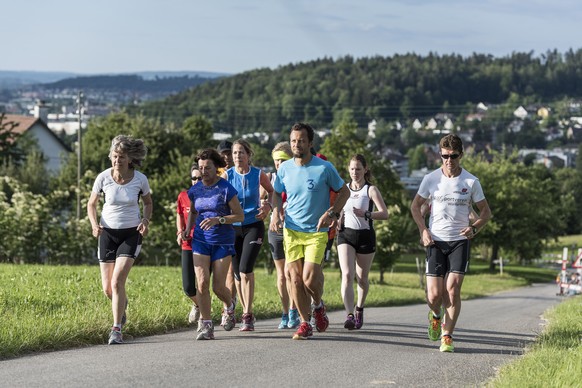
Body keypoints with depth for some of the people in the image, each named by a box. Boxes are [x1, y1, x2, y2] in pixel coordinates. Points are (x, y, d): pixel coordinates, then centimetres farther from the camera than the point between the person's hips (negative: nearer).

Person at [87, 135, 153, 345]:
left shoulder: (140, 179, -10)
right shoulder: (103, 177, -10)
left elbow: (148, 203, 9)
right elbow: (91, 204, 4)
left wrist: (145, 221, -11)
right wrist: (94, 224, -14)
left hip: (131, 233, -2)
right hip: (108, 232, 2)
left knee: (117, 281, -17)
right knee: (108, 289, 3)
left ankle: (116, 329, -6)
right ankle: (122, 304, 40)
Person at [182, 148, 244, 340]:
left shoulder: (226, 189, -9)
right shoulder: (195, 190, 4)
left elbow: (239, 216, -8)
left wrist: (218, 220, -21)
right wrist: (187, 229, 7)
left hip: (223, 241, -3)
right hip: (201, 240, 3)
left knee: (218, 286, 0)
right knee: (202, 283, -11)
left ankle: (229, 307, 34)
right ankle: (206, 326, -4)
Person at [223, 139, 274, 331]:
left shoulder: (258, 174, -3)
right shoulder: (227, 175, -2)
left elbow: (272, 190, 15)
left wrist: (268, 205, -3)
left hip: (253, 226, -2)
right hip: (233, 227, 2)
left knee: (246, 269, -17)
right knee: (237, 272, 7)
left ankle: (247, 315, -14)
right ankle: (247, 313, 22)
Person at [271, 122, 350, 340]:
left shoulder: (324, 168, -8)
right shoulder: (285, 169, 3)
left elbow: (344, 192, 3)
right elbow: (277, 193, 20)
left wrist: (330, 213, -10)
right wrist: (276, 211, 0)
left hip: (317, 232, -3)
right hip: (291, 231, 3)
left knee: (309, 279, -16)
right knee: (295, 278, 0)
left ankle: (318, 306, 17)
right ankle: (305, 324, 13)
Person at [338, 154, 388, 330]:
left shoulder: (371, 190, -2)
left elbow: (385, 214, -13)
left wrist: (366, 214, -28)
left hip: (365, 236, -1)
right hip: (346, 235, 1)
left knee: (362, 278, 11)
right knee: (347, 275, -17)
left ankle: (359, 309, 37)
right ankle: (349, 315, -25)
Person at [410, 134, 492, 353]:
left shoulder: (471, 182, 0)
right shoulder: (431, 179, 1)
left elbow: (486, 212, 10)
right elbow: (415, 206, 13)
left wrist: (474, 228, -9)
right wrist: (423, 231, -1)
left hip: (460, 241, -1)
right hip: (435, 241, 1)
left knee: (452, 289, -15)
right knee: (434, 295, -6)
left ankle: (447, 337, -3)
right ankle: (435, 315, 30)